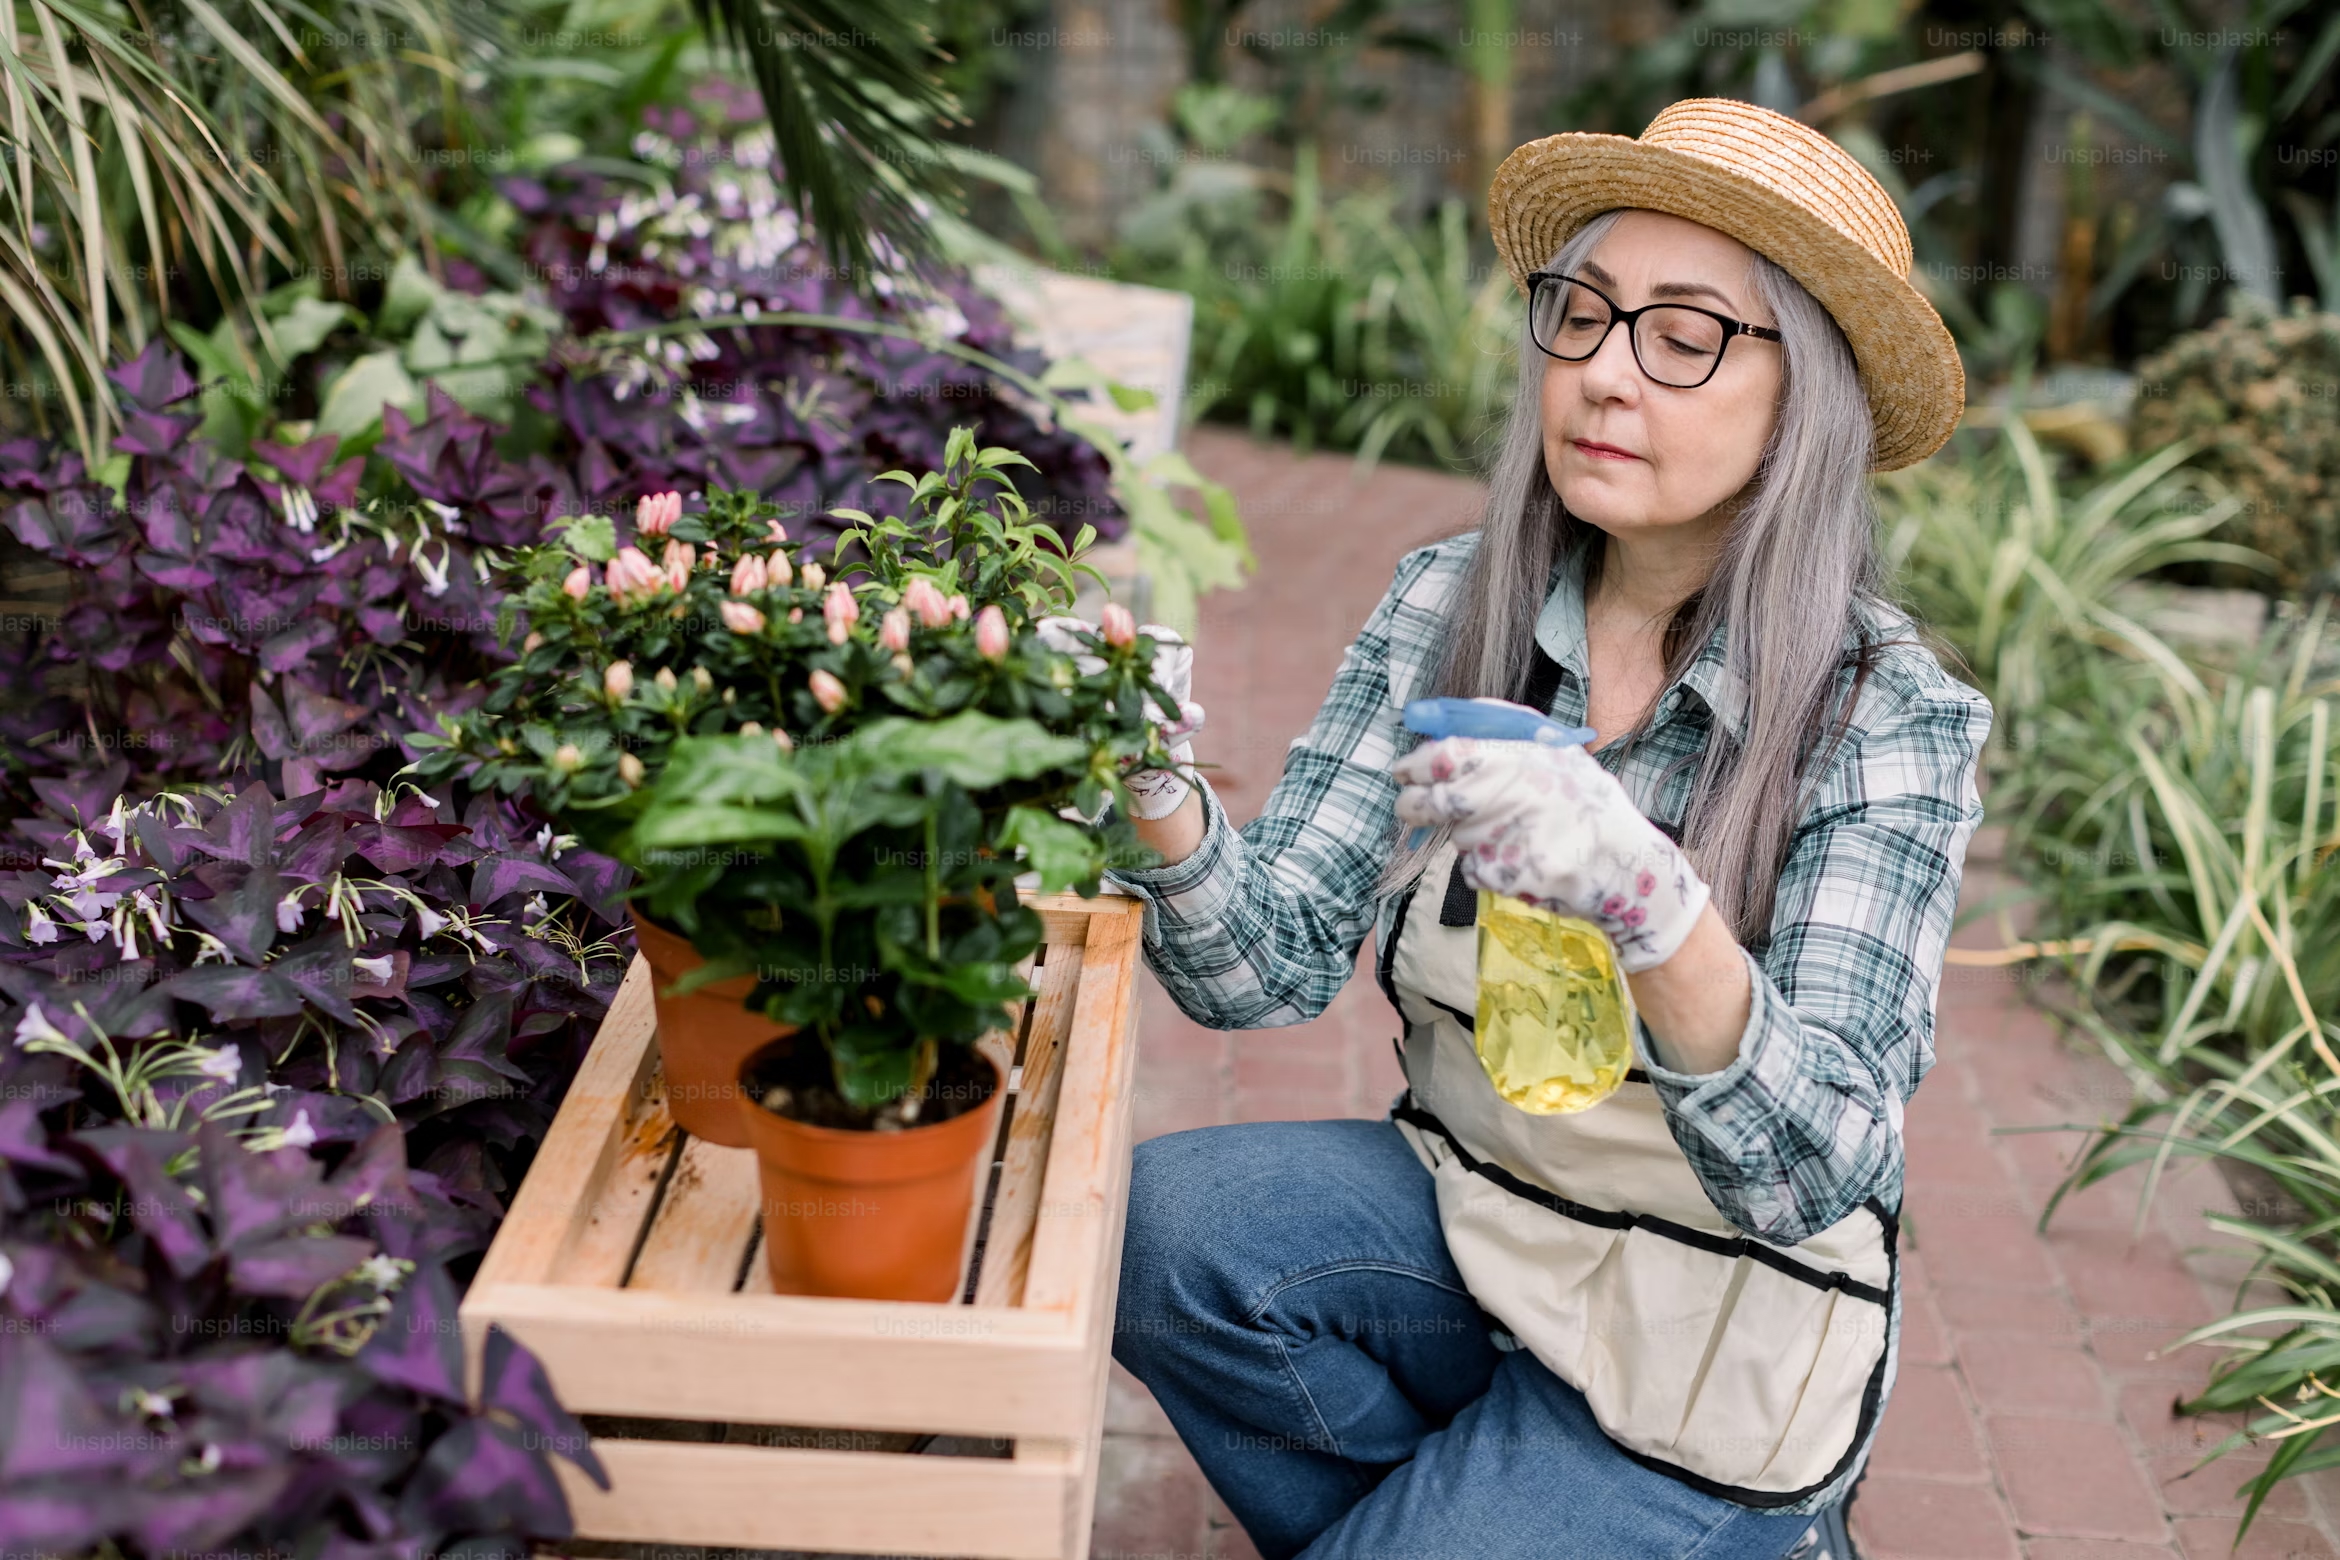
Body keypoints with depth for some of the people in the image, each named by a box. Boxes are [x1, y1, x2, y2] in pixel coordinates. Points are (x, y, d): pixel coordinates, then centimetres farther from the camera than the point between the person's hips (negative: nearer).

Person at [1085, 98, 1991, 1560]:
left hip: (1711, 1344, -3)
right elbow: (1271, 969, -10)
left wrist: (1656, 907, -46)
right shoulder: (1445, 609, -7)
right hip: (1463, 1214, 4)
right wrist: (1161, 784, -31)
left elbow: (1811, 1172, -27)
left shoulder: (1888, 718, -17)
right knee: (1149, 1228, -22)